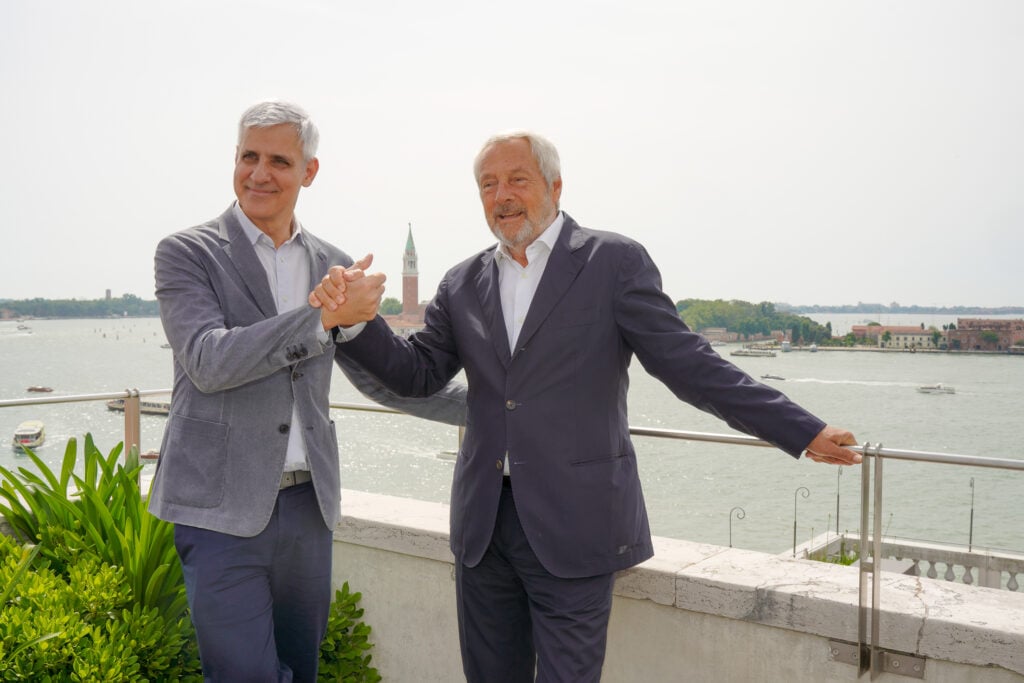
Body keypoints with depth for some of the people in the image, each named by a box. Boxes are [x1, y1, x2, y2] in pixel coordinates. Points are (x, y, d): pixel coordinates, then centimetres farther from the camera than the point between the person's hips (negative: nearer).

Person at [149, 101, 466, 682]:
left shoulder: (333, 265, 10)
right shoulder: (186, 253, -2)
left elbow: (379, 377, 15)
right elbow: (208, 361, -18)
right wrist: (325, 314, -23)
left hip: (307, 504, 4)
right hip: (222, 508, -4)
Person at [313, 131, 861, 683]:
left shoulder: (614, 261, -3)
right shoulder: (462, 284, 10)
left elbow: (685, 363, -7)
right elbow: (418, 373, 6)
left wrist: (803, 432, -11)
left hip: (574, 523, -4)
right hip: (483, 522, 5)